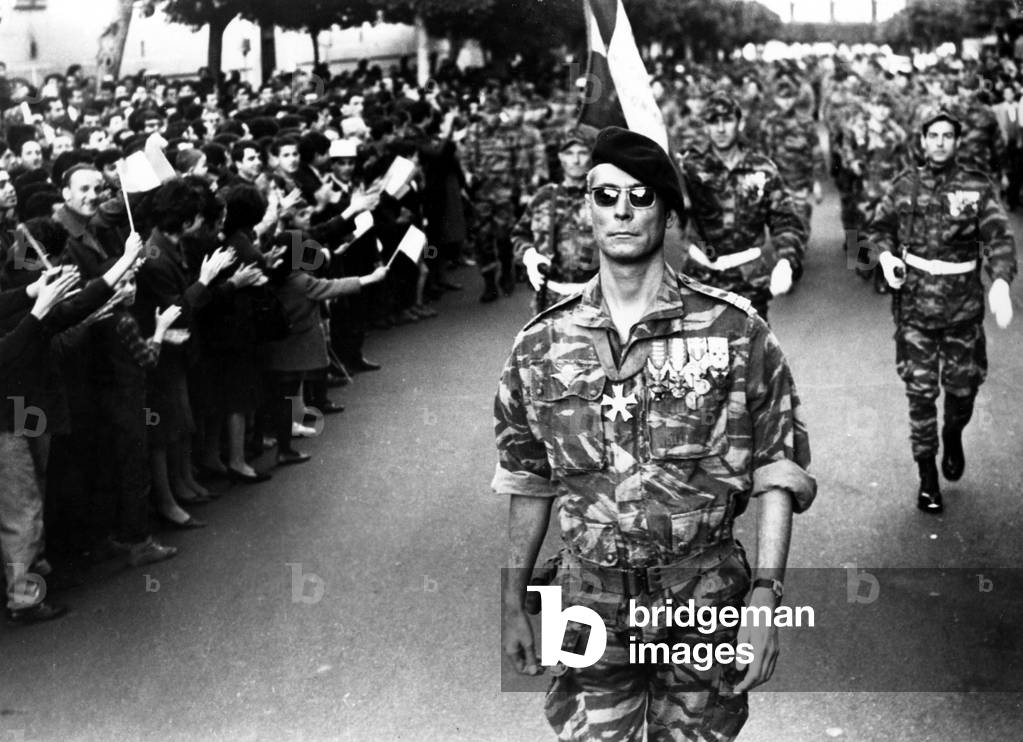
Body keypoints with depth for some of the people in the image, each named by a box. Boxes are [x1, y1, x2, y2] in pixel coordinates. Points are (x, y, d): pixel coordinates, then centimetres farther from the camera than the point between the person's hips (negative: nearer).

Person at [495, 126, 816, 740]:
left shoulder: (735, 331, -7)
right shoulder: (542, 345, 1)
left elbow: (777, 476, -5)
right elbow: (530, 484, 10)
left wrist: (765, 601, -12)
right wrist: (514, 604, 10)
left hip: (707, 604, -1)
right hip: (591, 609, 1)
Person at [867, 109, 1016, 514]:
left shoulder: (978, 188, -3)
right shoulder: (906, 186, 3)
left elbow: (999, 236, -12)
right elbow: (878, 228, 14)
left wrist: (1001, 281, -28)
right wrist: (886, 256, -8)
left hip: (964, 305, 0)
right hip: (915, 302, 0)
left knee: (963, 386, 10)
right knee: (920, 392, 0)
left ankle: (953, 436, 45)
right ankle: (928, 479, 11)